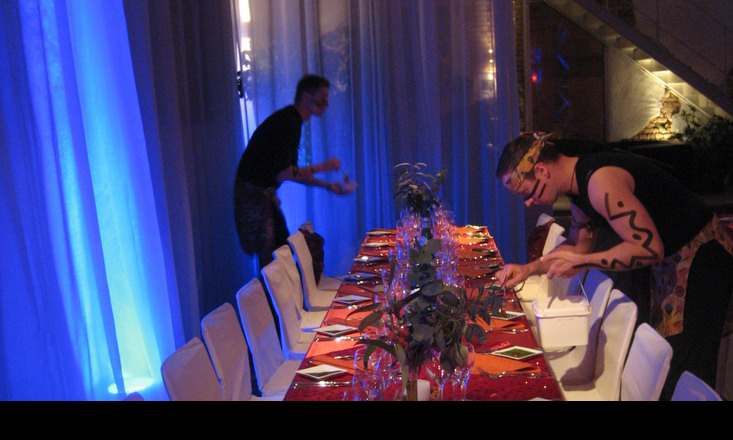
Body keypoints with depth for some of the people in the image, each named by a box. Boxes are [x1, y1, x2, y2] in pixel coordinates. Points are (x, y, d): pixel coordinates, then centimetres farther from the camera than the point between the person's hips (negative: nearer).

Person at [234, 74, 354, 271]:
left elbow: (292, 172, 17)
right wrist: (321, 167, -14)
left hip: (266, 194, 10)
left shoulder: (292, 122, 11)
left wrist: (329, 186, 12)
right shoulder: (286, 123, -20)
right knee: (269, 260, -6)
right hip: (254, 194, -10)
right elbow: (282, 174, -24)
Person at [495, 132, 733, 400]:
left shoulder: (602, 181, -27)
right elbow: (580, 244, 16)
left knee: (685, 374, -6)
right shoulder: (580, 183, 5)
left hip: (701, 260, -10)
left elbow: (649, 248, -29)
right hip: (669, 262, 10)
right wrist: (529, 269, 5)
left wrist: (582, 262, -24)